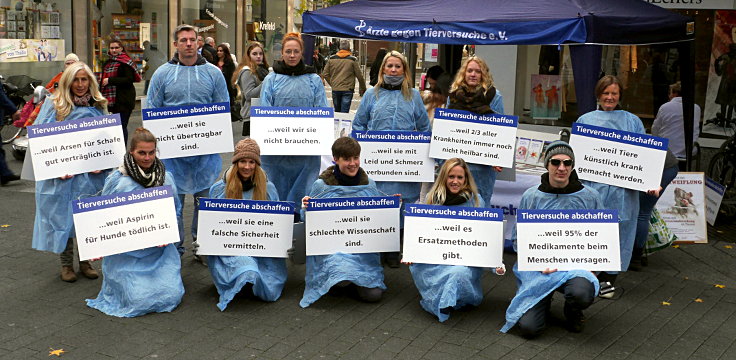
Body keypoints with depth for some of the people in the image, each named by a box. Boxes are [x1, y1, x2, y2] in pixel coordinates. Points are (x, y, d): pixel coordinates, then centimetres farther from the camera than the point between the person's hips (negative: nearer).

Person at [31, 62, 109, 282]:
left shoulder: (97, 107, 8)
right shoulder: (53, 105, 0)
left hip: (89, 174, 2)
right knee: (62, 216, 4)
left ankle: (85, 262, 22)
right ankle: (66, 264, 18)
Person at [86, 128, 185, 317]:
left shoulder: (165, 177, 4)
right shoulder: (117, 180, -6)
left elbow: (176, 211, 10)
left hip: (160, 250, 3)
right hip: (127, 253, -3)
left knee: (171, 296, -10)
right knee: (140, 299, -14)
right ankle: (121, 284, 20)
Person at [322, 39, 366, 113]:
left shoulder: (331, 59, 5)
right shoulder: (352, 60, -4)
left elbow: (325, 74, 7)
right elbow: (359, 76, -2)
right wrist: (363, 89, 11)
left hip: (335, 90, 3)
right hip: (347, 90, -3)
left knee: (337, 112, 15)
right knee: (344, 112, -4)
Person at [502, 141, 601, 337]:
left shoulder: (590, 197, 3)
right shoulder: (531, 196, 2)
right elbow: (518, 239, 5)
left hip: (576, 264, 0)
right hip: (538, 268, 0)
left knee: (582, 293, -36)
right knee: (528, 327, -16)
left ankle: (573, 312, 5)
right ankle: (544, 303, 23)